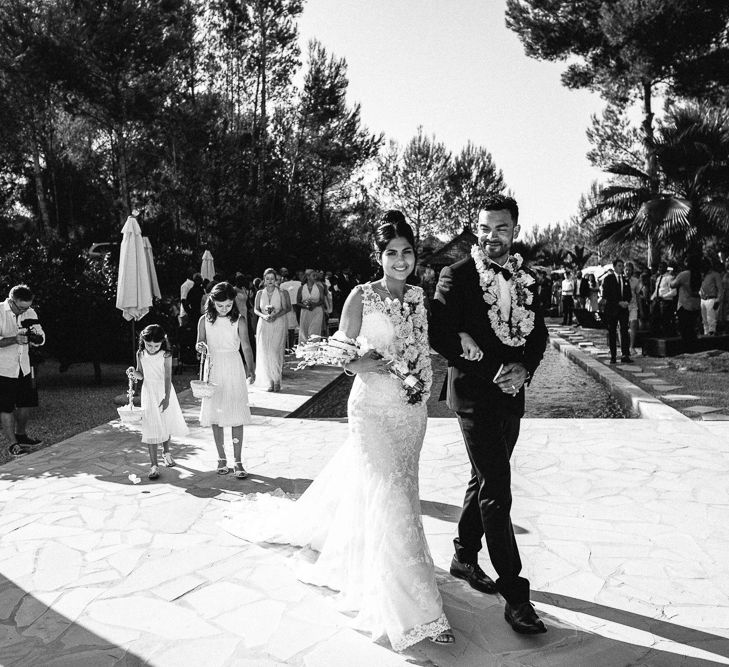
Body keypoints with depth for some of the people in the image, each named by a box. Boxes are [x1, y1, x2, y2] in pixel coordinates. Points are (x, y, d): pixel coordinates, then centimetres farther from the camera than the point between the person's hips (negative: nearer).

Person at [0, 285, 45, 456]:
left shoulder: (30, 313, 3)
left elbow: (41, 339, 4)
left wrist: (34, 337, -19)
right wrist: (15, 339, -34)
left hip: (24, 368, 6)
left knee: (26, 403, 11)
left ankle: (21, 435, 30)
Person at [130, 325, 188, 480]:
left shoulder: (165, 355, -13)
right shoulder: (140, 354, -4)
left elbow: (168, 377, -17)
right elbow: (141, 375, 6)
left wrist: (167, 397, -23)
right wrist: (134, 372, -17)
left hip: (164, 391, -1)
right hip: (149, 392, 1)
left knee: (166, 423, 13)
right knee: (150, 428, -5)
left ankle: (166, 452, 40)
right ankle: (154, 464, -3)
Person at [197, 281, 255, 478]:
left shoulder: (239, 321, -5)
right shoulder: (205, 320, 0)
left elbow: (246, 346, -7)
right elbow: (200, 344, 8)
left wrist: (251, 368, -16)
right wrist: (200, 347, -15)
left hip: (234, 370, -2)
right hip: (213, 370, 2)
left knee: (236, 416, -1)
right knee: (215, 416, 7)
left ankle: (238, 461, 6)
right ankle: (222, 458, 20)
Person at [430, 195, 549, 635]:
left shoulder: (526, 280, 9)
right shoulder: (457, 277, -9)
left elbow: (539, 334, 11)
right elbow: (440, 336, -14)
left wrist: (523, 369, -9)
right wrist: (492, 372, -16)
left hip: (511, 395, 7)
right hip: (475, 395, -6)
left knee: (485, 480, 18)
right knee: (496, 491, -7)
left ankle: (465, 557, 36)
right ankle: (515, 594, 0)